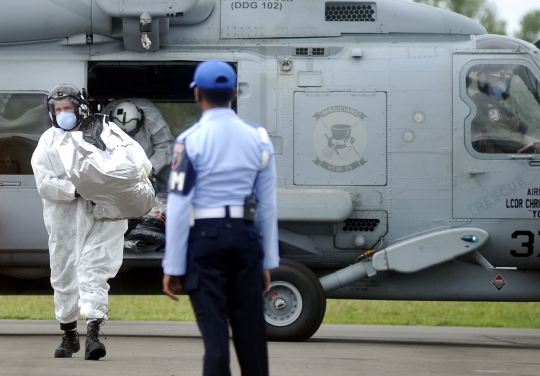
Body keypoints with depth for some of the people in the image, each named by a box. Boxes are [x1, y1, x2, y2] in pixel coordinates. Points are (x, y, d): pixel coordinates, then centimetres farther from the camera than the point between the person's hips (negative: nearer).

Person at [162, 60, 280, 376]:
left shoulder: (191, 140, -7)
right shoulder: (258, 139, 4)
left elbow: (178, 207, -9)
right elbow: (268, 205, 7)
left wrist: (174, 267, -4)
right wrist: (268, 261, 15)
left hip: (205, 237, -3)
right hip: (245, 236, 3)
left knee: (214, 329, -1)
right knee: (250, 329, 11)